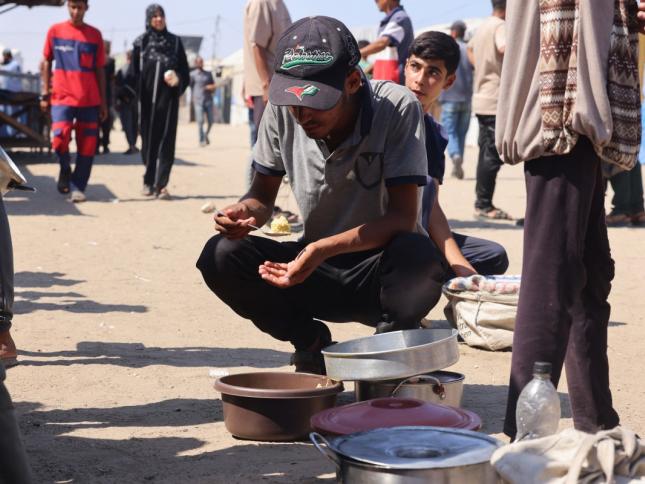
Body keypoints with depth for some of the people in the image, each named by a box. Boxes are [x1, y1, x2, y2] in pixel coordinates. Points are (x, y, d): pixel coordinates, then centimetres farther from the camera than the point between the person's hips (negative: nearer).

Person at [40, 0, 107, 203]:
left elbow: (99, 70, 9)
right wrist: (45, 93, 3)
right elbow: (46, 62, 11)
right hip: (62, 97, -1)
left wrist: (103, 102, 7)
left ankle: (78, 188, 13)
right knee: (60, 137, -17)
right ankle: (65, 170, 13)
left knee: (87, 146, 0)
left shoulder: (95, 35, 6)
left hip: (89, 100, 1)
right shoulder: (55, 31, 5)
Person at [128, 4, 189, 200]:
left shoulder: (175, 42, 9)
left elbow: (185, 72, 8)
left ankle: (161, 185, -10)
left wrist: (178, 79, -13)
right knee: (149, 140, 7)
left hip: (168, 99, 0)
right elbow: (133, 74, 4)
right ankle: (149, 182, 19)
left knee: (166, 141, -7)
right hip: (147, 100, 0)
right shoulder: (141, 43, 8)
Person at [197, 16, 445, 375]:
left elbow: (404, 217, -24)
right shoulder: (282, 110, -8)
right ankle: (312, 345, 4)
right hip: (314, 266, 4)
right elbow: (264, 196, 4)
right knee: (221, 256, -20)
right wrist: (246, 212, -22)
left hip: (382, 276, -4)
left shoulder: (397, 108, -20)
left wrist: (324, 248, -37)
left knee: (417, 256, -38)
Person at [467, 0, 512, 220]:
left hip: (482, 99, 10)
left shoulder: (482, 27, 16)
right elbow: (504, 48, -34)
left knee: (486, 152, 13)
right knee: (493, 154, -6)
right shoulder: (500, 26, -13)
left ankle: (481, 204, 16)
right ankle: (484, 205, -5)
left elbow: (470, 49, 34)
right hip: (496, 100, -10)